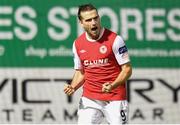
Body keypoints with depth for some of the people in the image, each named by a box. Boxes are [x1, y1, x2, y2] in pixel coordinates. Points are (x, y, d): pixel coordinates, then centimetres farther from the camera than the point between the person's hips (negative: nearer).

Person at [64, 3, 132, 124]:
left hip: (115, 98, -4)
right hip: (89, 99, 4)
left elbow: (127, 69, -9)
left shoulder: (114, 39, -10)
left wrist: (112, 86, -24)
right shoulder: (78, 44, 5)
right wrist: (72, 87, -2)